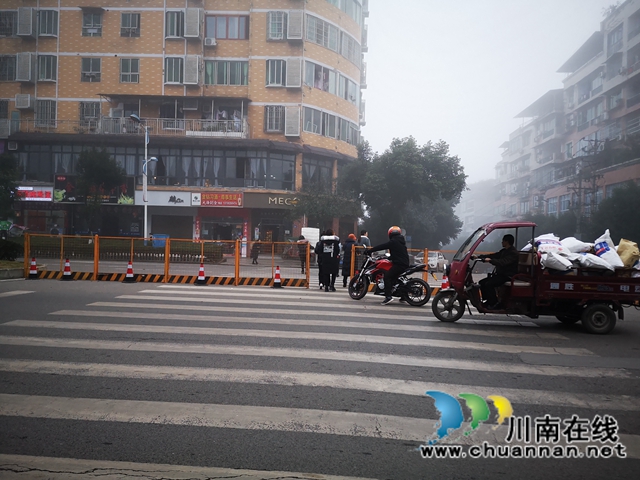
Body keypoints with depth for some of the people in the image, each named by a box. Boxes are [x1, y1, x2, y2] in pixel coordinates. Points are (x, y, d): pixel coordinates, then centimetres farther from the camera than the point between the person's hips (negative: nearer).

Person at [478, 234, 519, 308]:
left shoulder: (513, 253, -15)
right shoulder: (504, 251, 17)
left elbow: (503, 262, -30)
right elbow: (493, 255, 15)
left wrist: (490, 260, -35)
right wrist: (479, 257, 7)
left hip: (507, 276, -10)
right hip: (500, 274, 10)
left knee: (489, 284, -26)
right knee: (482, 282, -1)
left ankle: (494, 303, -14)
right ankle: (487, 301, 6)